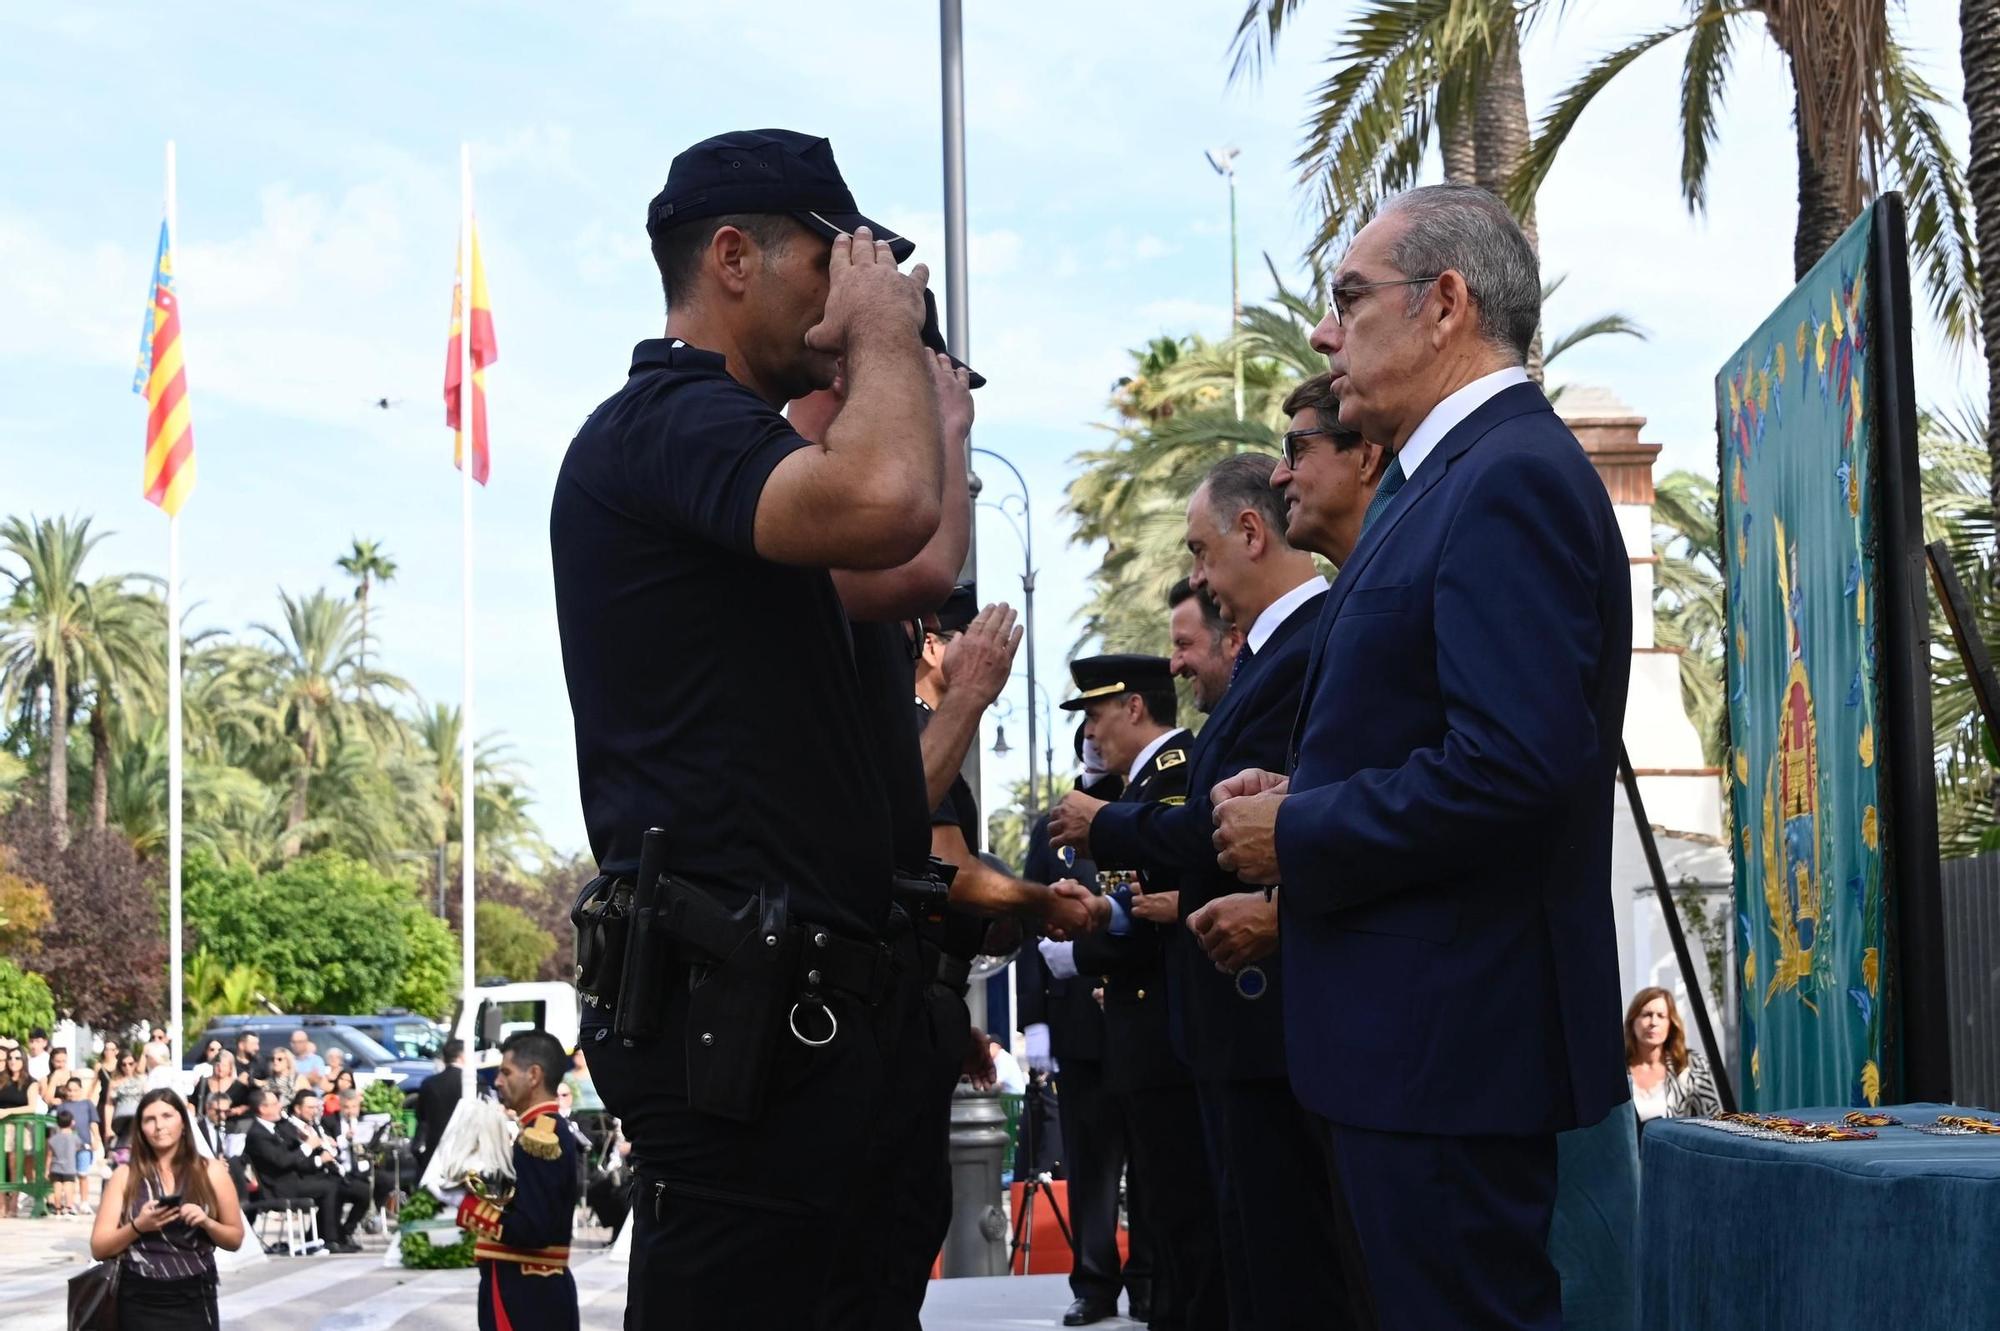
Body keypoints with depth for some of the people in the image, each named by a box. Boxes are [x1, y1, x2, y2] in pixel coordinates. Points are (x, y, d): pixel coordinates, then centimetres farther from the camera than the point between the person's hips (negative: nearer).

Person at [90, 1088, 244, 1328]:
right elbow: (99, 1249, 1)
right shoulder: (126, 1175, 5)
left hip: (194, 1299, 0)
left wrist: (207, 1223, -11)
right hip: (140, 1301, 0)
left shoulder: (211, 1171, 4)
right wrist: (138, 1226, -16)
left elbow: (235, 1239, 9)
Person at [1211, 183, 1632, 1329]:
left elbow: (1515, 765, -26)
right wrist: (1303, 798, 6)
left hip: (1453, 1041, -11)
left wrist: (1297, 835, -15)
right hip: (1429, 1030, 11)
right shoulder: (1454, 471, 17)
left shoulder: (1512, 478, -16)